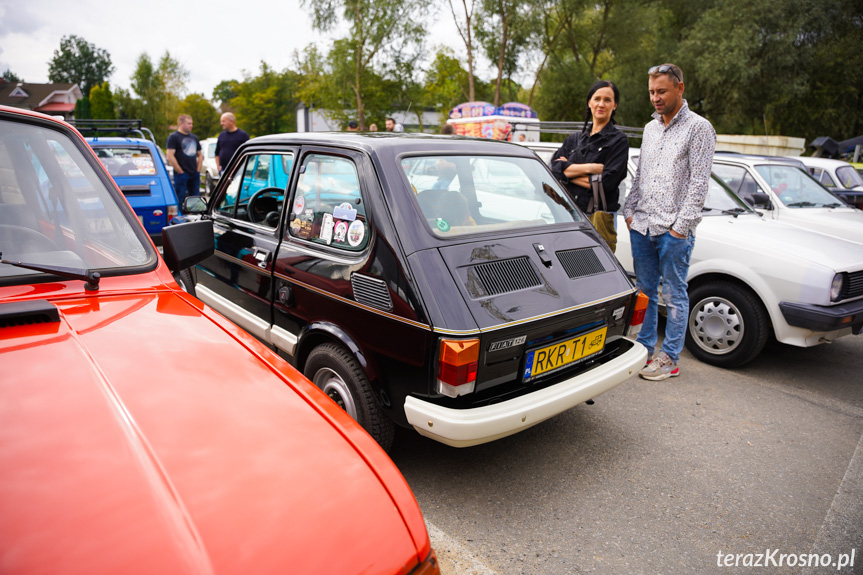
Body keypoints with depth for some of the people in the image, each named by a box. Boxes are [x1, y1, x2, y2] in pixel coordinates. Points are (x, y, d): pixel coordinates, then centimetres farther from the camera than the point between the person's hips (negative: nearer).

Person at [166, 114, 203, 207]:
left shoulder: (194, 137, 17)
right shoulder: (173, 137, -5)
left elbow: (200, 155, 24)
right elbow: (170, 157, -13)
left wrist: (198, 170, 11)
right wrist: (180, 172, -14)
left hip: (195, 175, 7)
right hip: (181, 175, -6)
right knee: (180, 200, -5)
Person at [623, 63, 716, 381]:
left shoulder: (699, 128, -3)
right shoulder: (651, 128, 16)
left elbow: (699, 182, -9)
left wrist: (681, 225, -14)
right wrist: (629, 211, 9)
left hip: (674, 230, -6)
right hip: (641, 226, 6)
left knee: (674, 296, 2)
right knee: (644, 292, 12)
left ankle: (670, 358, 12)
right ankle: (644, 349, 23)